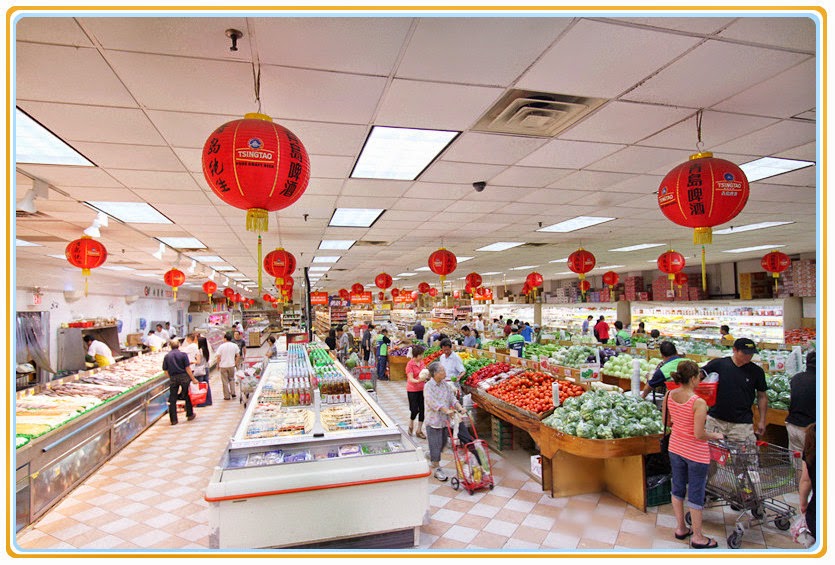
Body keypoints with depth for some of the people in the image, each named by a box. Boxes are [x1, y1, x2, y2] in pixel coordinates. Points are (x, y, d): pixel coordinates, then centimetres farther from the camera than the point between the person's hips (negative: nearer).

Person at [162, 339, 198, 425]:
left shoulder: (166, 356, 4)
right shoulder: (183, 354, -5)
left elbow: (165, 371, 4)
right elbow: (187, 368, -8)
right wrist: (193, 379, -3)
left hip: (173, 378, 2)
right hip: (184, 377, -2)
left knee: (172, 399, 6)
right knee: (188, 396, 14)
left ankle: (173, 420, 6)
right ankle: (190, 415, 23)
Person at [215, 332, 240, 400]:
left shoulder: (221, 346, -10)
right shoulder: (235, 345, -1)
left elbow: (218, 357, -10)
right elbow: (238, 355, 2)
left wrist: (218, 365, 3)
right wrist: (236, 363, 13)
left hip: (223, 366, -2)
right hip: (231, 365, 2)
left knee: (225, 381, 7)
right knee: (231, 379, 21)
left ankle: (227, 396, 12)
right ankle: (233, 392, 11)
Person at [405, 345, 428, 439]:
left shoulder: (421, 362, 5)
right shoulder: (410, 364, -15)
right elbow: (411, 379, -18)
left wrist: (427, 376, -8)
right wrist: (418, 381, -36)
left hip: (422, 389, 6)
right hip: (412, 390, -6)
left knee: (422, 410, 6)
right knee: (414, 410, -2)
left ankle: (419, 430, 18)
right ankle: (411, 426, 27)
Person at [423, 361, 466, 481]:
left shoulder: (445, 385, 7)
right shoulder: (428, 386, -16)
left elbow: (452, 397, 5)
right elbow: (432, 402, -26)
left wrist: (460, 407, -12)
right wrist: (446, 410, -33)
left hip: (445, 420, 7)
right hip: (434, 421, -7)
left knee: (442, 443, 18)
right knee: (436, 444, 0)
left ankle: (431, 458, 41)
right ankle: (437, 469, 11)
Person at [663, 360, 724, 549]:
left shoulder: (669, 395, -8)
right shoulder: (699, 403, -26)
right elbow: (699, 434, -24)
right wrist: (716, 435, -6)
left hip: (675, 448, 6)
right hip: (696, 453, -6)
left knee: (678, 487, 19)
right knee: (696, 493, 10)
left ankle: (680, 528, 35)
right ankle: (697, 537, 25)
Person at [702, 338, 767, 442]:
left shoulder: (756, 371, 1)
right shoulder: (718, 364, -4)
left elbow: (762, 396, 9)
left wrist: (762, 421, 7)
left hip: (742, 423, 0)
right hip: (716, 419, 0)